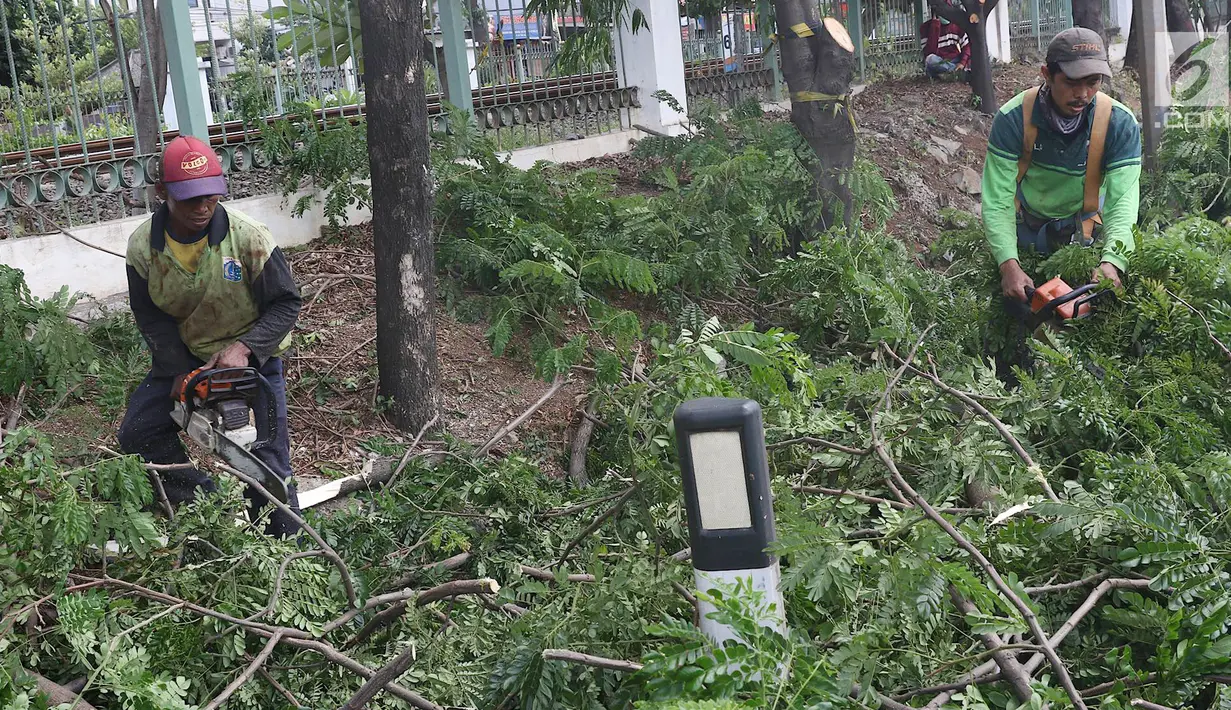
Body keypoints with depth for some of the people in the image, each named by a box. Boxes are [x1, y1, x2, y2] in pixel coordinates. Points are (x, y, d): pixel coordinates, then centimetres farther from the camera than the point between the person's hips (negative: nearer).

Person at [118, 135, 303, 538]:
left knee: (267, 464, -5)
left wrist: (244, 347, -29)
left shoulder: (248, 237, -23)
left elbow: (287, 304, -16)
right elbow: (151, 319, -8)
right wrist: (181, 374, -19)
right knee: (137, 436, -5)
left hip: (252, 357, -3)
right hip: (181, 358, 4)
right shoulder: (143, 247, -14)